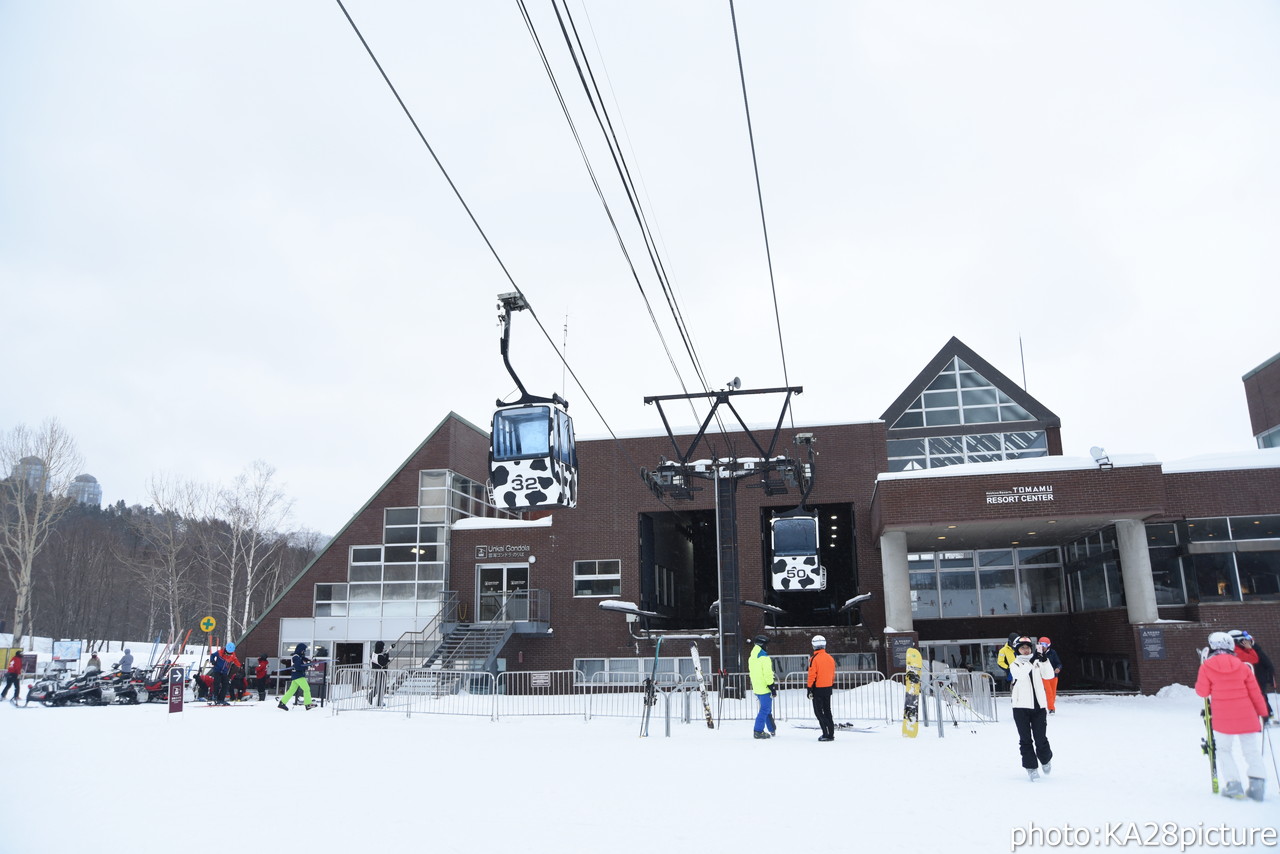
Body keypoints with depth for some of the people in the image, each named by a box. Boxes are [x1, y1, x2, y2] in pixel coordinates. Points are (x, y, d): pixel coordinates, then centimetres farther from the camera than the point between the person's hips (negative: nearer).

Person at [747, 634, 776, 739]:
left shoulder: (752, 658, 13)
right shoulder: (764, 657, -15)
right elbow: (767, 674, -18)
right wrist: (772, 687, -14)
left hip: (757, 688, 9)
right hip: (765, 688, -9)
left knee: (766, 709, 18)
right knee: (765, 709, -4)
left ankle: (772, 730, 25)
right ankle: (758, 731, -5)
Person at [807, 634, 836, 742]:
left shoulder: (814, 658, -15)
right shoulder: (830, 658, 6)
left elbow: (812, 675, -16)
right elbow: (833, 673, 15)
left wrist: (809, 689, -10)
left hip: (818, 688, -7)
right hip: (828, 688, 7)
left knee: (818, 712, -1)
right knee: (827, 710, 16)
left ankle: (827, 733, -10)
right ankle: (830, 733, 16)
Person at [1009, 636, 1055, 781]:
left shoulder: (1037, 663, 10)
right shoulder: (1015, 664, 2)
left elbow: (1049, 675, -5)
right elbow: (1020, 674, -20)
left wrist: (1044, 660, -19)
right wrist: (1031, 661, -28)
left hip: (1038, 706, 1)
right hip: (1021, 707, -1)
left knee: (1040, 738, 3)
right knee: (1025, 739, 1)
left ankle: (1045, 759, 31)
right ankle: (1031, 768, 11)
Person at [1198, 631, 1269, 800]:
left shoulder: (1207, 666, -7)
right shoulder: (1242, 666, 0)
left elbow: (1202, 691, -5)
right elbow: (1255, 692, 3)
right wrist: (1262, 712, 14)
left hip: (1223, 719, -2)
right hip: (1246, 717, 2)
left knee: (1224, 749, 12)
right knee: (1251, 750, 11)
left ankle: (1233, 784, 1)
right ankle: (1257, 783, 1)